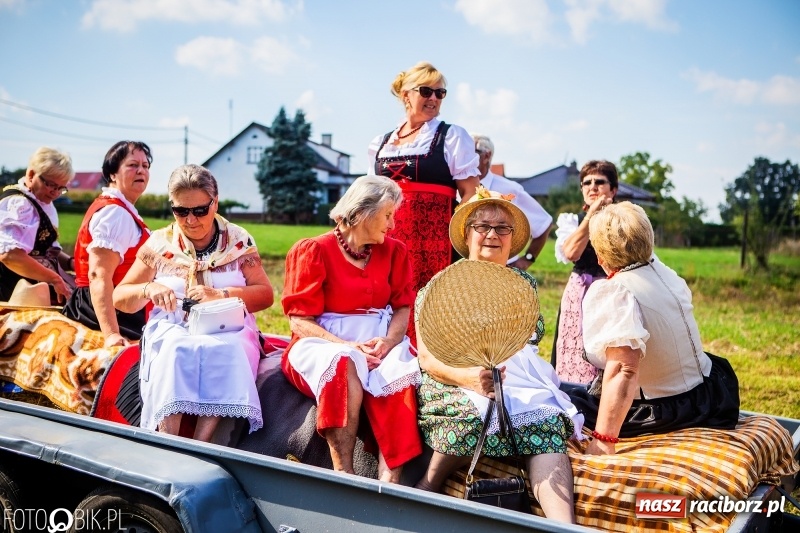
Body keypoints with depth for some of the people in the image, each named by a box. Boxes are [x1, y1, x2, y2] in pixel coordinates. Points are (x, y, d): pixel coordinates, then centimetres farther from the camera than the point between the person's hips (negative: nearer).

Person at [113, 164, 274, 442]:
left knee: (223, 350, -37)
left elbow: (265, 295, 2)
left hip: (228, 328, 0)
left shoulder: (238, 240, 8)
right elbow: (119, 298, 11)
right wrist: (148, 289, -12)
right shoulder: (159, 244, 10)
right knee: (177, 350, -36)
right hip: (172, 328, 1)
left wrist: (221, 295, -16)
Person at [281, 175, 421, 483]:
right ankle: (344, 474, -35)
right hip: (323, 344, -3)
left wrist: (389, 341, -14)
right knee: (344, 366, -37)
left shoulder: (394, 252, 11)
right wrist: (346, 346, -22)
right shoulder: (314, 251, -3)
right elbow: (300, 321, -7)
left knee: (399, 374, -31)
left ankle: (390, 481, -37)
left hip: (379, 344, 3)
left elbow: (402, 308, 9)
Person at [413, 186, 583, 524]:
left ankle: (564, 524, -46)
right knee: (473, 414, -37)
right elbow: (428, 358, -4)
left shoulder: (524, 283, 19)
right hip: (454, 382, -3)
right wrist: (468, 377, -24)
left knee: (546, 418, -30)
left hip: (520, 380, 3)